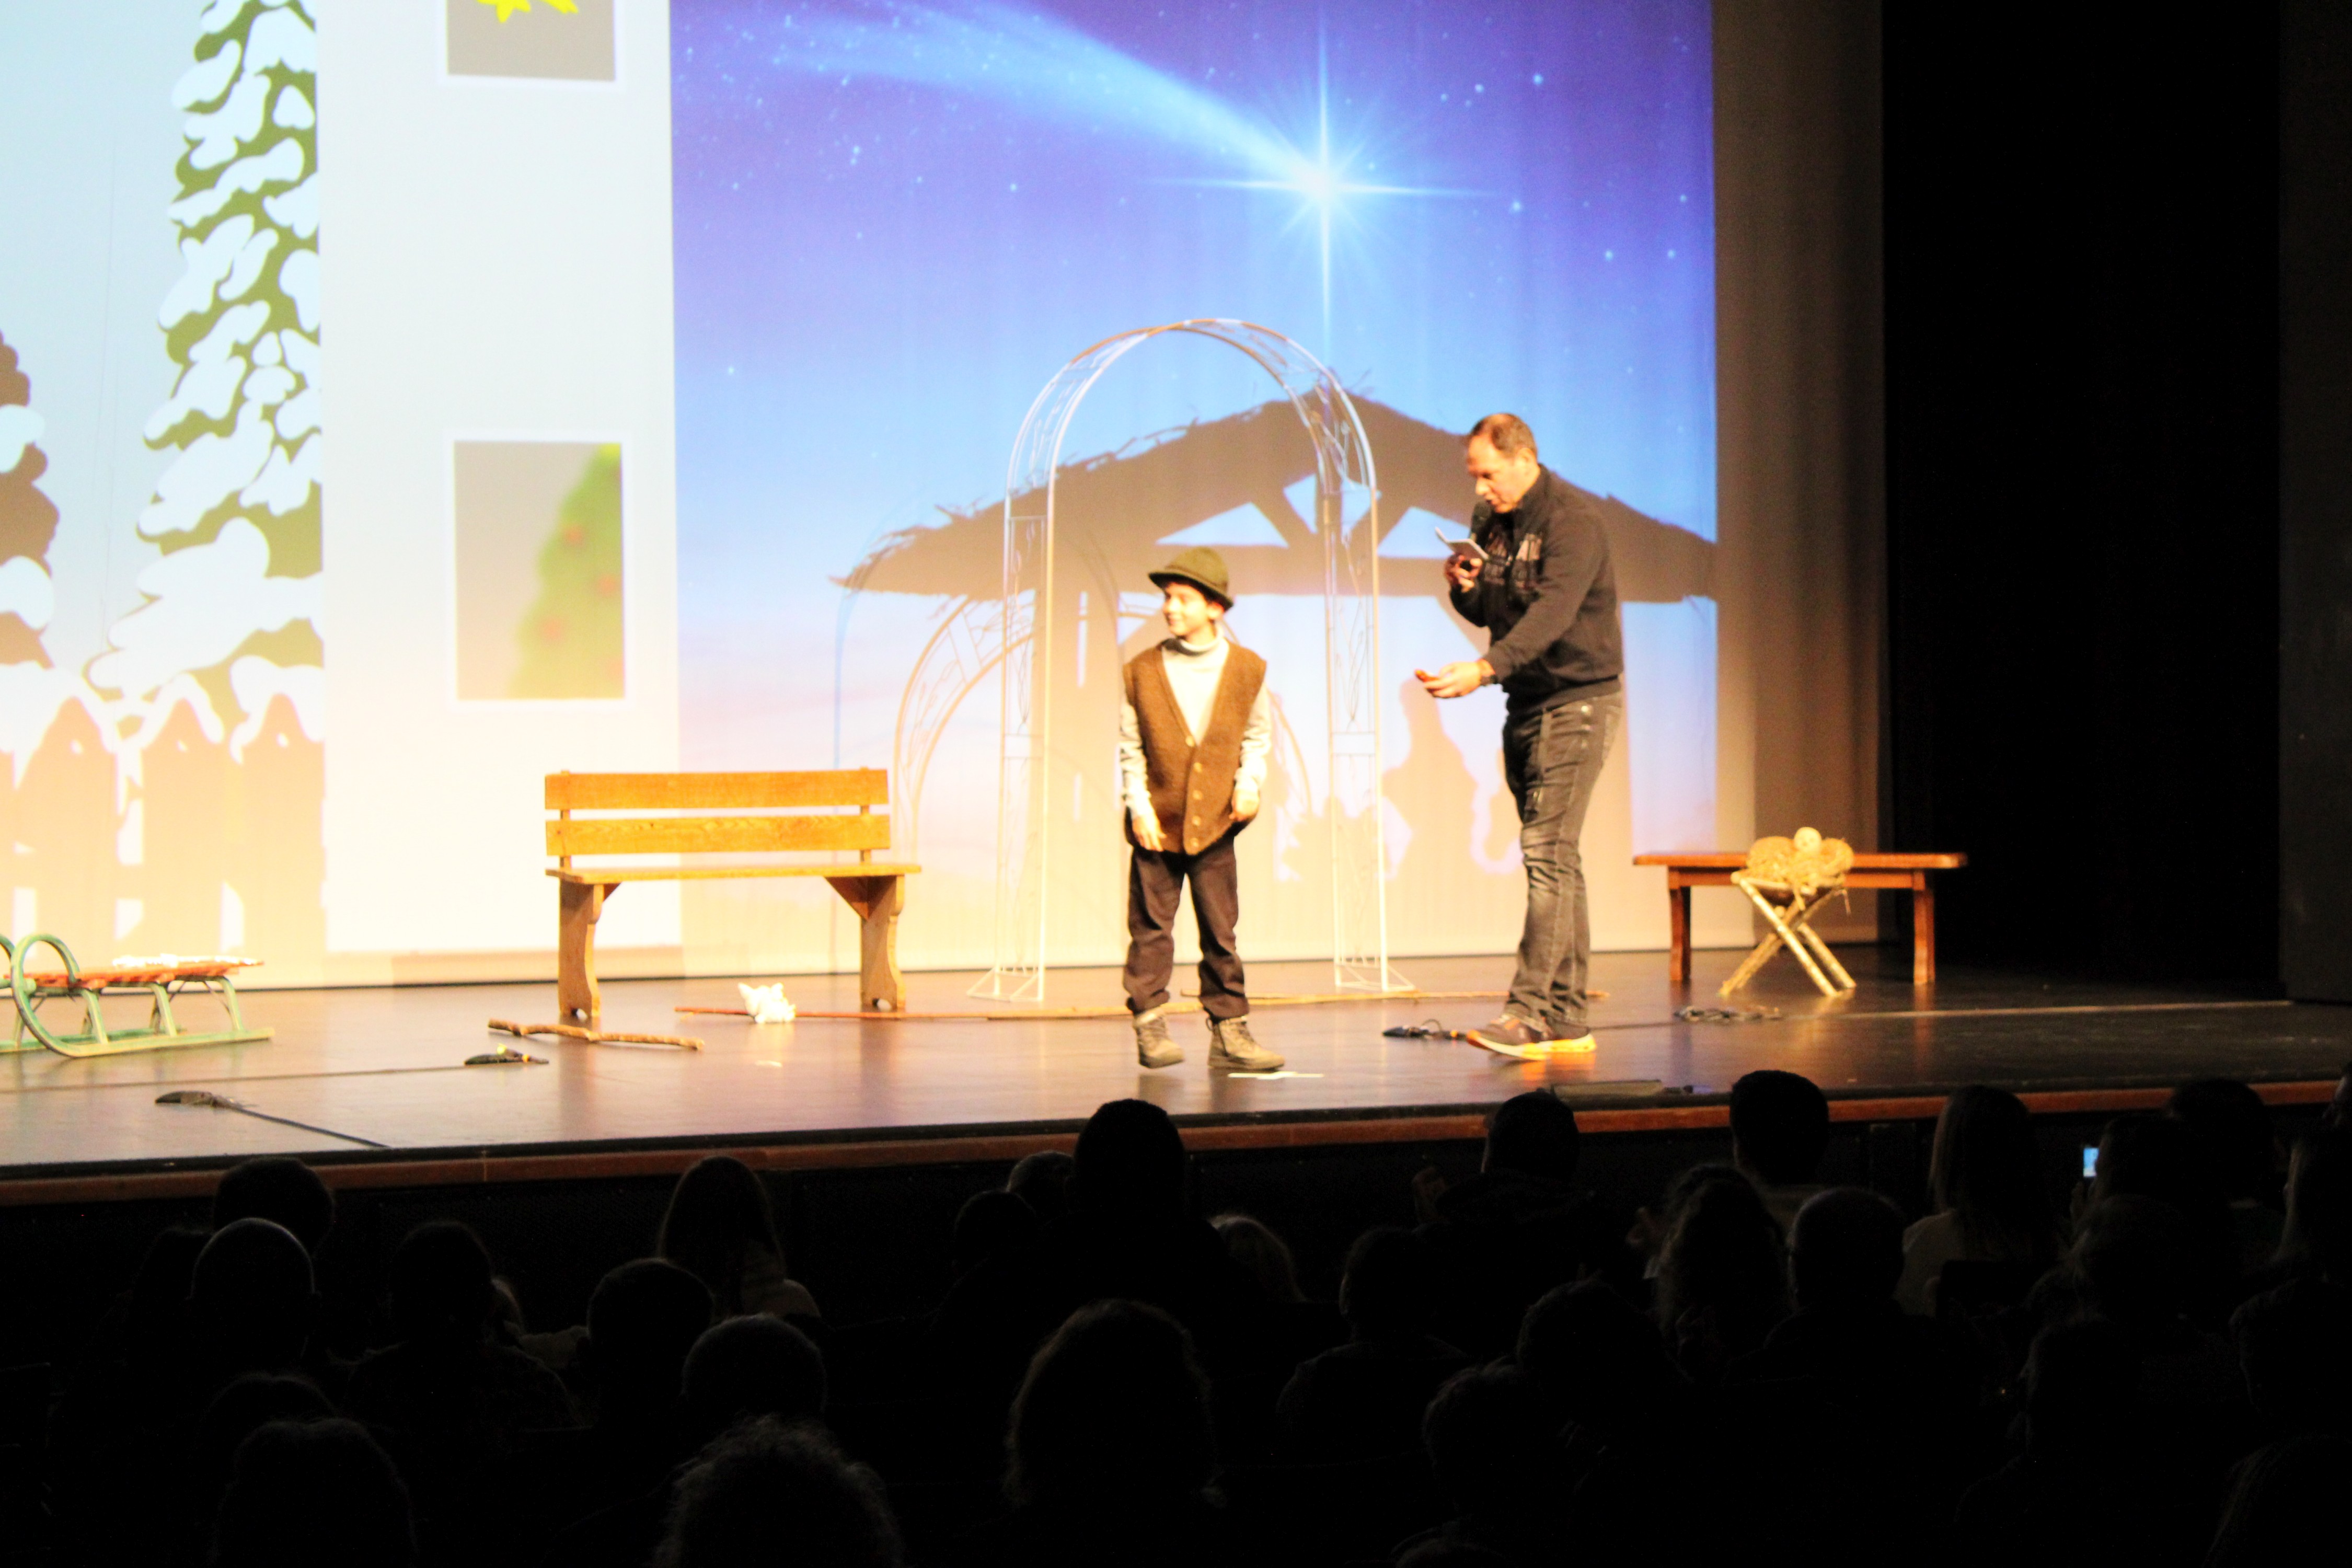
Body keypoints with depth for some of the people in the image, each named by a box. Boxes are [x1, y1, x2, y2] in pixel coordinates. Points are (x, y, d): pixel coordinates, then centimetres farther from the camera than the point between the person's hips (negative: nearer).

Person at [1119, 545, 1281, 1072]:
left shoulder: (1246, 669, 3)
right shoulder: (1143, 671, 0)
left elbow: (1257, 733, 14)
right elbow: (1130, 748, 4)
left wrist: (1250, 780, -2)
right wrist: (1139, 806, -5)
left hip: (1214, 823, 1)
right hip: (1158, 822, 0)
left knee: (1221, 931, 3)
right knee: (1151, 928, -1)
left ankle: (1229, 1030, 8)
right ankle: (1150, 1025, 5)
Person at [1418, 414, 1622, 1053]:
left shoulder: (1572, 520, -17)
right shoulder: (1489, 520, 9)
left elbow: (1553, 611, -30)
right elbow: (1485, 613, 18)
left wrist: (1486, 669, -41)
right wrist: (1462, 587, -6)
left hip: (1578, 701, -8)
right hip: (1526, 703, 8)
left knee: (1547, 852, -15)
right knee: (1554, 859, 8)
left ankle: (1530, 1012, -19)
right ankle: (1568, 1018, 10)